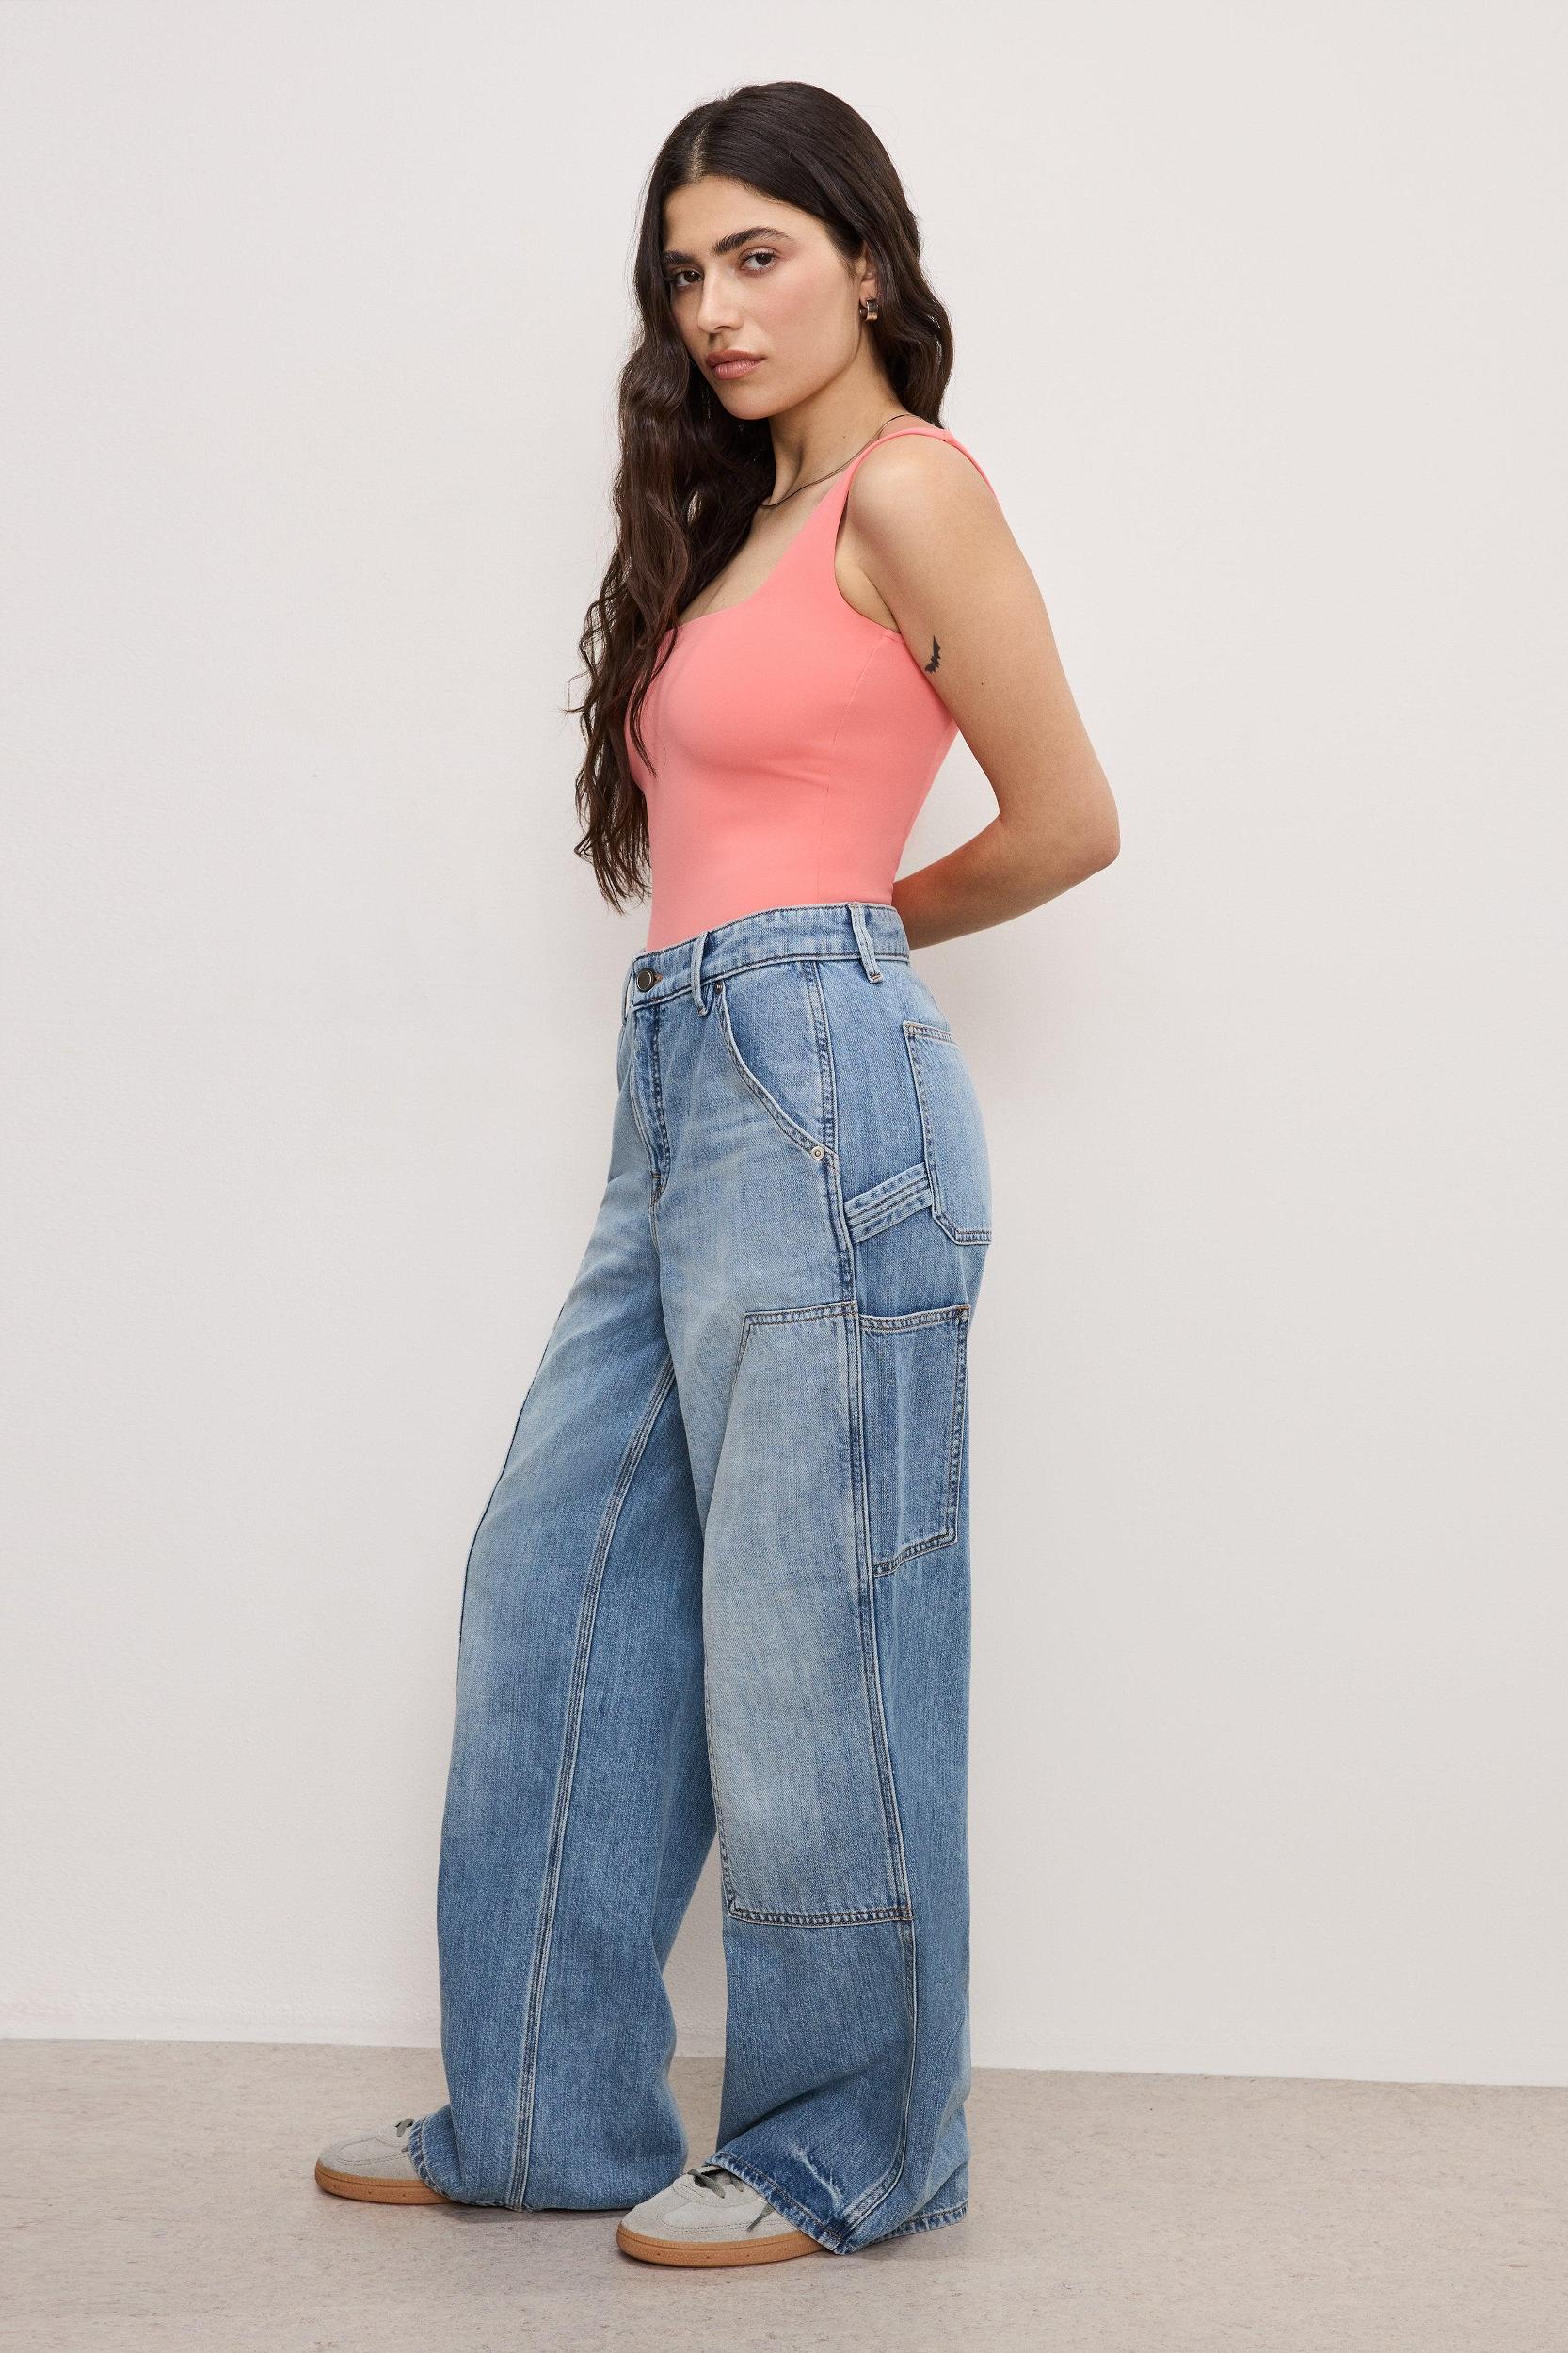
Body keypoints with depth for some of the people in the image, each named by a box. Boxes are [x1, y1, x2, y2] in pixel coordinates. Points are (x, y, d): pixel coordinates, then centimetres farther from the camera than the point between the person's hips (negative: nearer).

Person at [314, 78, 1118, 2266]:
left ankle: (853, 2148, 17)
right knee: (554, 1594, 11)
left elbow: (1067, 822, -3)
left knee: (803, 1650, 0)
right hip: (684, 1092, 9)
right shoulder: (745, 513, 20)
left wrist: (862, 926, 10)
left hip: (817, 1085, -9)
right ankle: (541, 2112, 23)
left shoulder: (910, 485, -5)